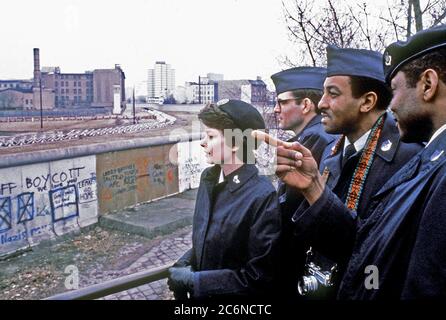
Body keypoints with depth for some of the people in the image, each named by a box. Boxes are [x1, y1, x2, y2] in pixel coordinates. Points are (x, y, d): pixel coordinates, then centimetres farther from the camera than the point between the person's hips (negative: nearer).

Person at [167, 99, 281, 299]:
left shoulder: (263, 197, -25)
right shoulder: (209, 177, -3)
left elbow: (259, 277, -22)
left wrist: (193, 280, -19)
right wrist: (185, 263, -7)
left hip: (233, 295, -6)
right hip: (199, 294, 6)